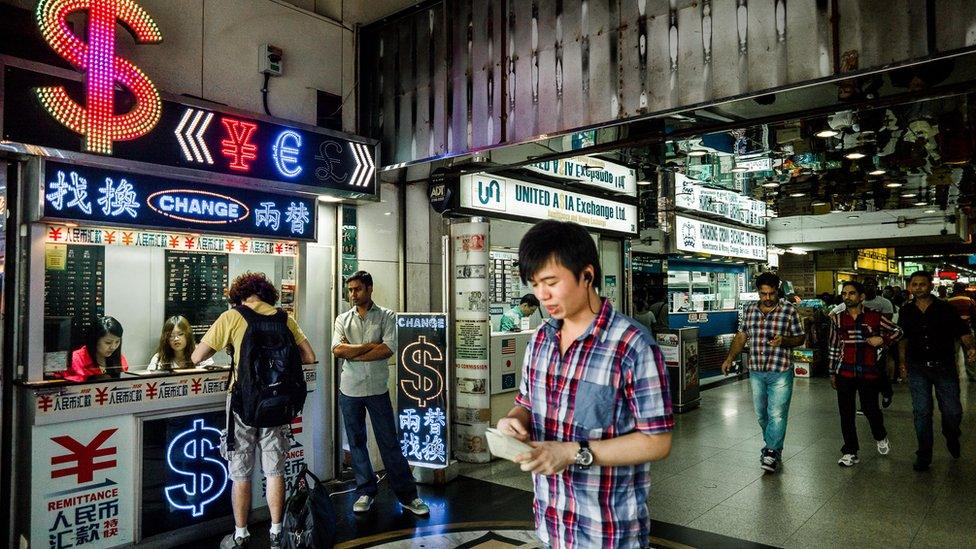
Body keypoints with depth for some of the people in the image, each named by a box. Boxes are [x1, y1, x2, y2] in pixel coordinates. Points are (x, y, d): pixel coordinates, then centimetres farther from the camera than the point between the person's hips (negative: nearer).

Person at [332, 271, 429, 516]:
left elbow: (388, 349, -15)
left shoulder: (386, 316, -1)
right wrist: (370, 345, -13)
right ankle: (365, 492, 26)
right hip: (350, 390, 3)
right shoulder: (343, 319, 7)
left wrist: (353, 354, -12)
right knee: (356, 442, 12)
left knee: (389, 443, 2)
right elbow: (337, 349, -9)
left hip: (377, 389, -3)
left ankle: (407, 495, 10)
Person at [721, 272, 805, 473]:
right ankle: (773, 446, 33)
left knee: (777, 414, -6)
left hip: (780, 372, -4)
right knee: (761, 414, 14)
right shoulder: (749, 310, 5)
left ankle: (772, 452, 4)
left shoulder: (789, 310, -5)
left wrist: (784, 341, -20)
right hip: (756, 372, 4)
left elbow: (800, 338, 1)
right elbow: (741, 336, 11)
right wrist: (730, 357, 0)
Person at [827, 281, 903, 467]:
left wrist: (882, 339, -10)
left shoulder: (875, 317, -1)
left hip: (869, 371, -2)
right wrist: (832, 373, 13)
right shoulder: (838, 319, 5)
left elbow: (897, 331, 10)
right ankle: (850, 452, 15)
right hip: (845, 372, 2)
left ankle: (881, 437, 38)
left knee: (870, 408, 4)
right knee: (846, 412, 3)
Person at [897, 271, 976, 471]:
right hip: (917, 369, 2)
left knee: (952, 411, 3)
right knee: (921, 412, 4)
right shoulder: (906, 312, 5)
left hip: (944, 367, -1)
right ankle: (924, 455, 15)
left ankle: (952, 438, 38)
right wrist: (902, 361, 16)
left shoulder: (945, 309, -4)